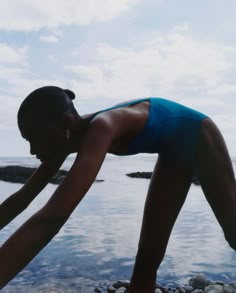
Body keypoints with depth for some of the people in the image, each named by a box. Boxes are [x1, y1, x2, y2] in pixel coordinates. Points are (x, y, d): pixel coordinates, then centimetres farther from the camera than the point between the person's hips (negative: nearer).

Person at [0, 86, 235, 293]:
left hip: (198, 139, -6)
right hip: (175, 153, 7)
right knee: (147, 256, 0)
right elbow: (22, 197, -8)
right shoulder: (74, 135, -15)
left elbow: (50, 219, -51)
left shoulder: (100, 128, -40)